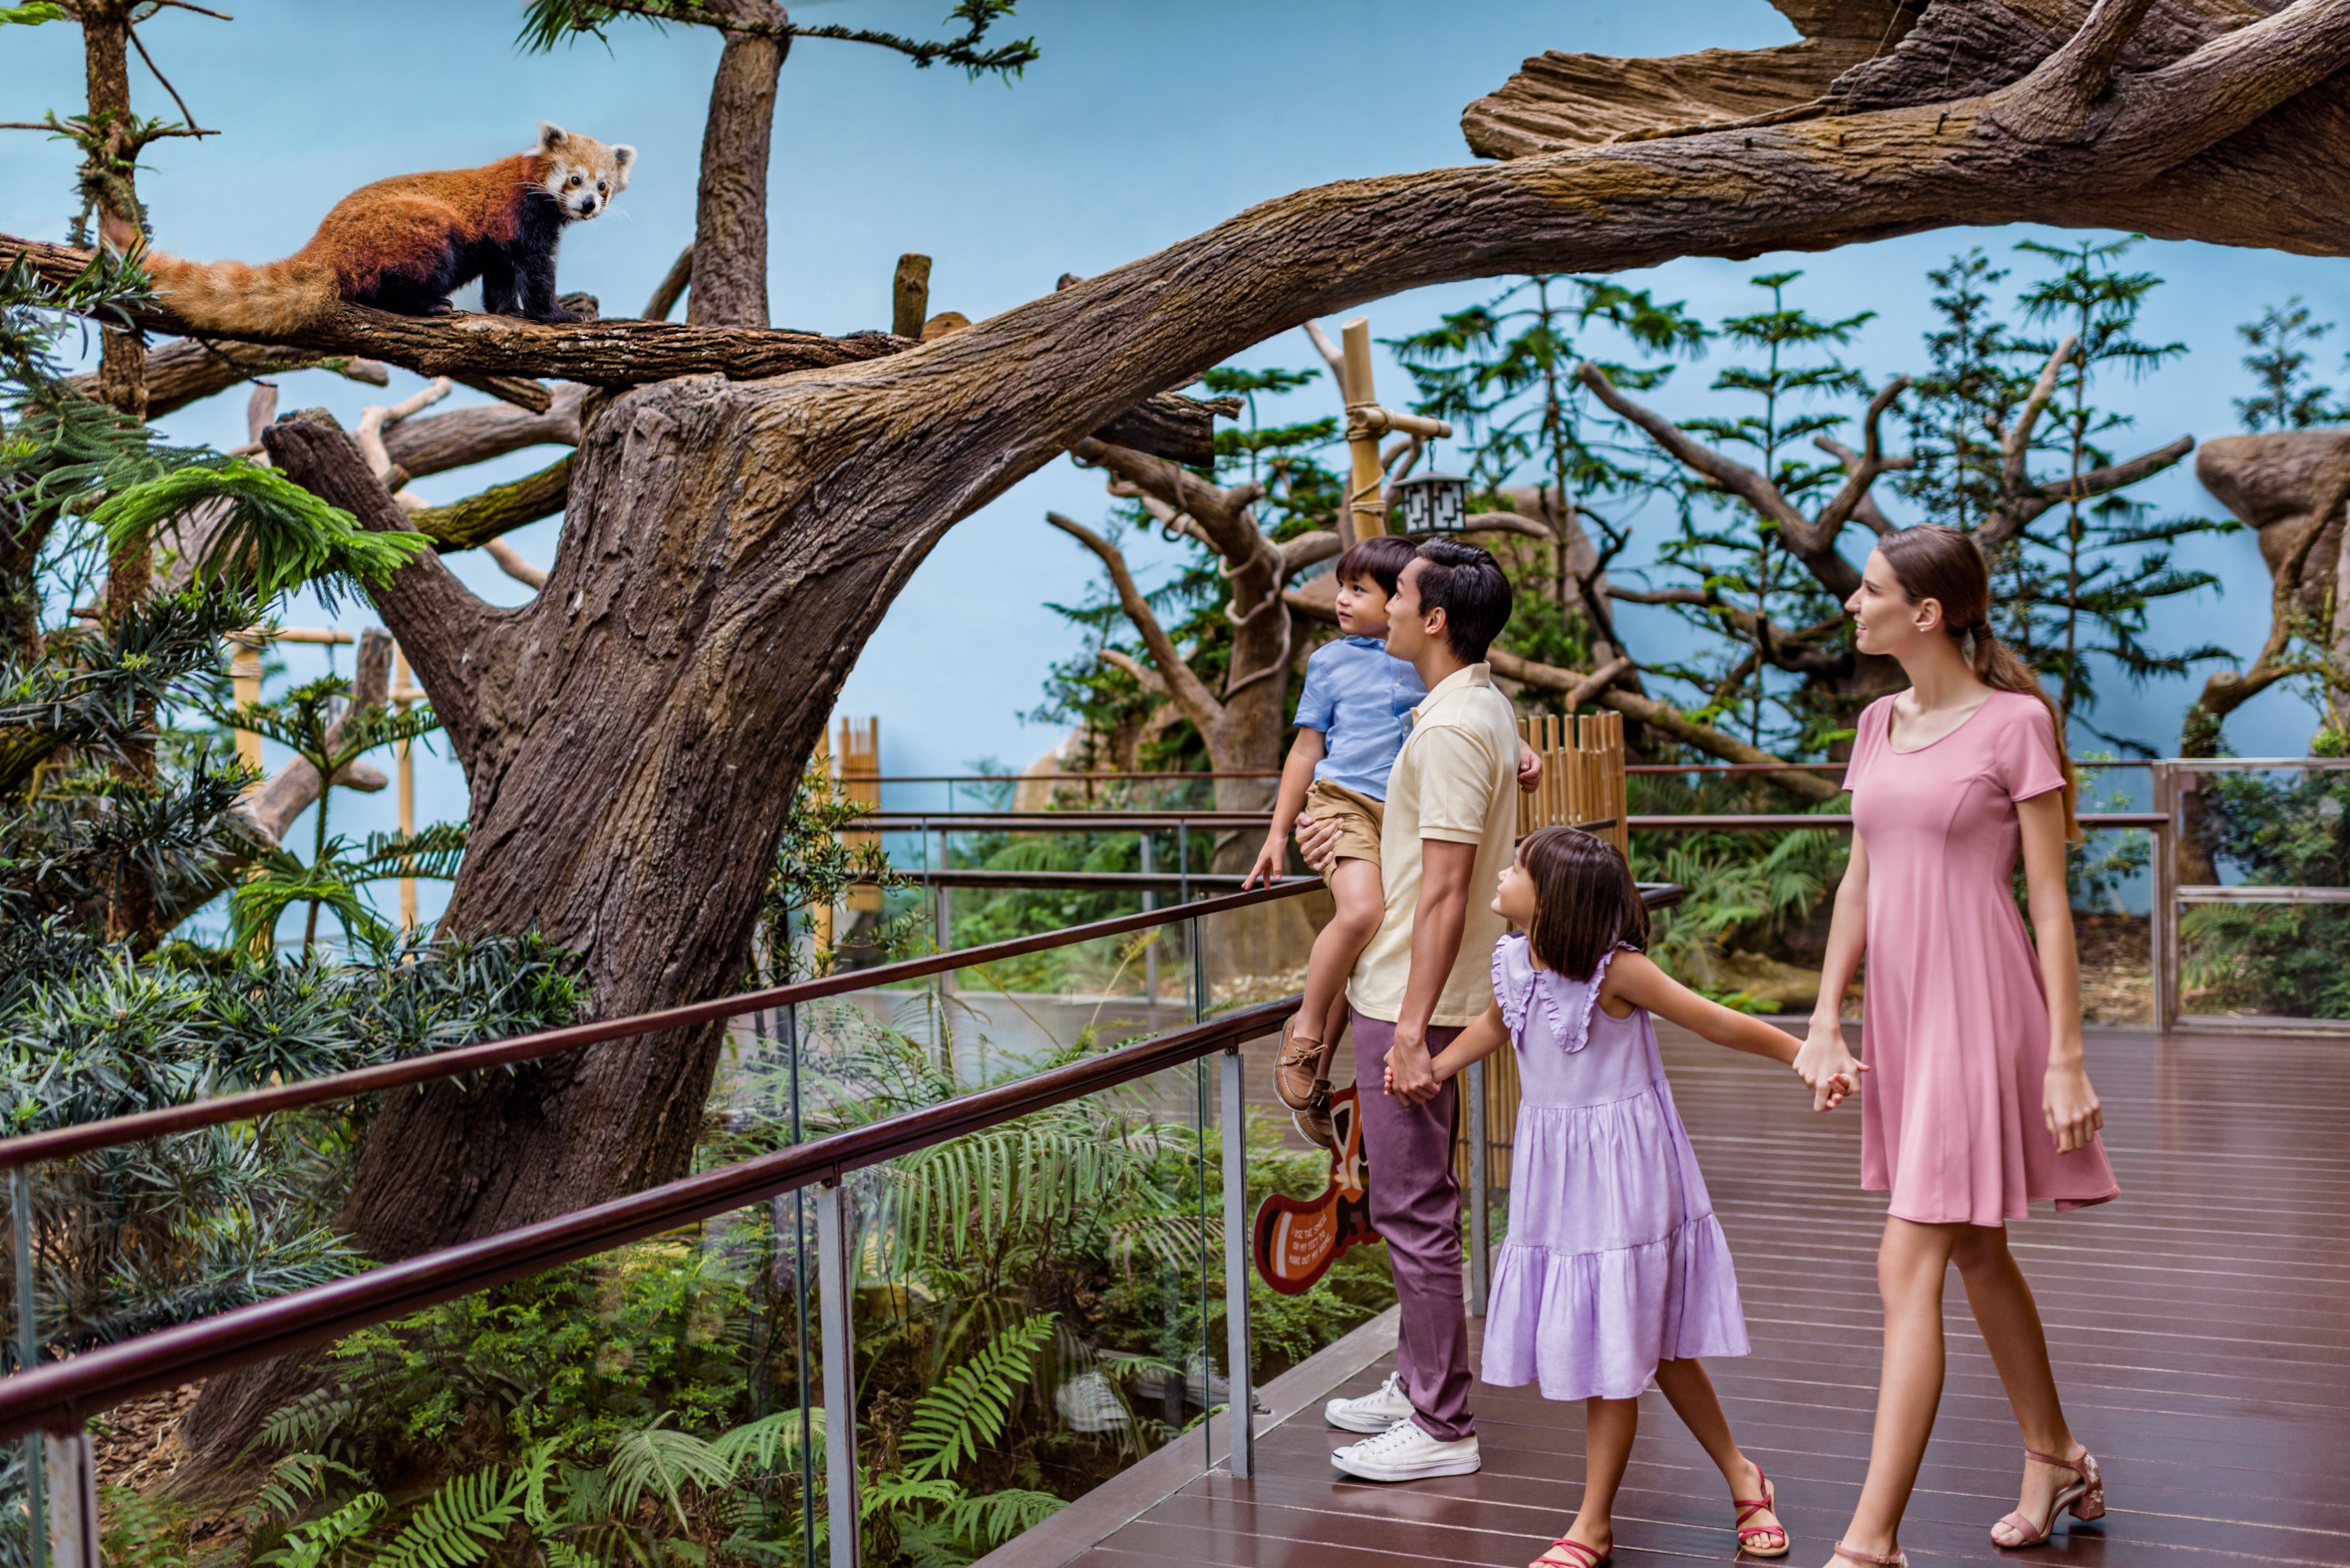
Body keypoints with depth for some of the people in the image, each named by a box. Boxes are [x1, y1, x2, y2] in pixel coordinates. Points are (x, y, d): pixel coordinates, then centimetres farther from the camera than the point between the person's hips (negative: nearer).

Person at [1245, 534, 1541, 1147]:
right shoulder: (1331, 662, 6)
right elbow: (1306, 750, 10)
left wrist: (1523, 753, -5)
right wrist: (1278, 833, 9)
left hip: (1405, 817, 3)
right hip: (1342, 800, -3)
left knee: (1359, 957, 5)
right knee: (1361, 912, -29)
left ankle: (1317, 1074, 18)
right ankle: (1303, 1035, -11)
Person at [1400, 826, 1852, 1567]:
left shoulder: (1616, 969, -21)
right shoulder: (1513, 962, -1)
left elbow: (1719, 1023, -14)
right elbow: (1497, 1023, 21)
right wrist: (1432, 1068, 12)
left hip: (1619, 1174, -6)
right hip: (1553, 1173, 7)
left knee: (1615, 1350, 2)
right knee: (1655, 1346, 15)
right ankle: (1741, 1476, 33)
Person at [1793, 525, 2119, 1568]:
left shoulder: (2014, 722, -10)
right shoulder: (1879, 724, 10)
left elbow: (2050, 899, -10)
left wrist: (2064, 1056, -12)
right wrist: (1825, 1024, 9)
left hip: (1976, 1003, -7)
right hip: (1898, 1004, 8)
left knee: (1909, 1266, -10)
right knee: (1973, 1250, 18)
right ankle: (2057, 1463, 37)